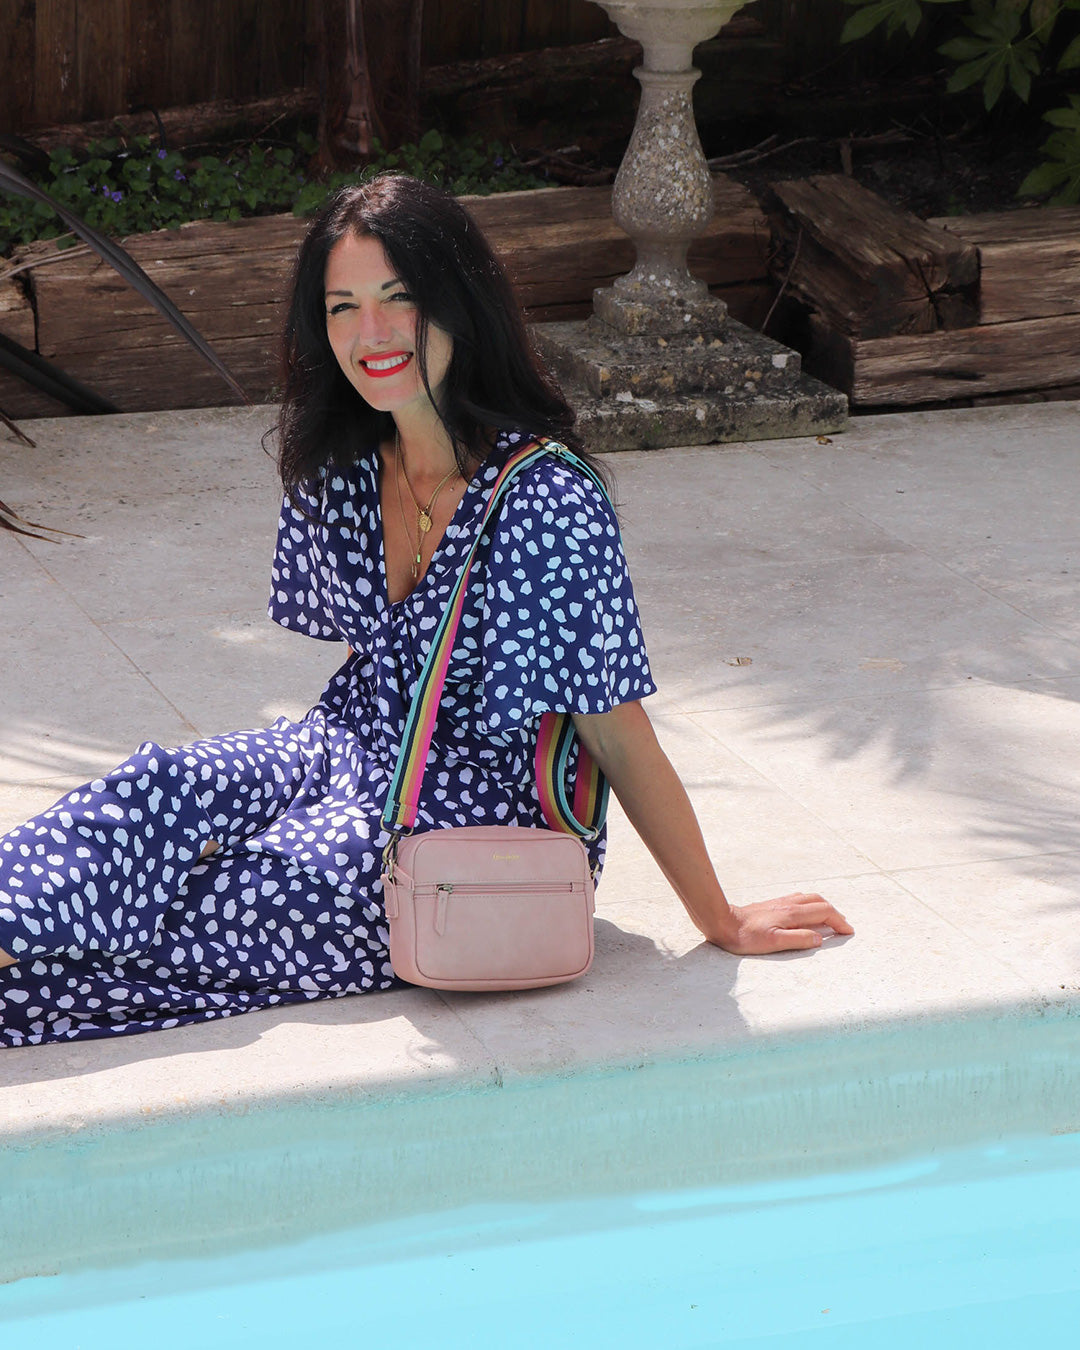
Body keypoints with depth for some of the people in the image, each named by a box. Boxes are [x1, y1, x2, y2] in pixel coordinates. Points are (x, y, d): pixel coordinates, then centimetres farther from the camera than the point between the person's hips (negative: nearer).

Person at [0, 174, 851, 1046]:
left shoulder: (545, 505, -23)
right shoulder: (340, 472, -1)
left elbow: (620, 741, -16)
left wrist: (724, 923, -9)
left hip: (480, 826, -6)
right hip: (356, 756, 6)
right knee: (164, 791, -21)